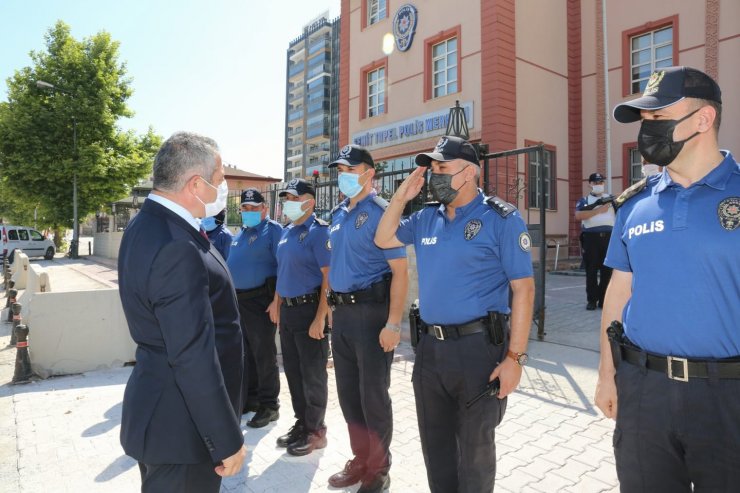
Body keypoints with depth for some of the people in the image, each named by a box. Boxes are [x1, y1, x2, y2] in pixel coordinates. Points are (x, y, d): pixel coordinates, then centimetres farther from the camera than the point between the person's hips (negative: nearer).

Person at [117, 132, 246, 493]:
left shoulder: (148, 224, 4)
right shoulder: (176, 248, -29)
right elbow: (194, 359, -28)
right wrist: (227, 440, -19)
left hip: (160, 409, 10)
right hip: (182, 425, -10)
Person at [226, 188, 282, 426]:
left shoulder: (273, 230, -8)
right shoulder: (241, 233, 18)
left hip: (260, 300, -8)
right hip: (237, 300, 8)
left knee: (264, 354, -1)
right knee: (245, 353, 17)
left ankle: (269, 406, 11)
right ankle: (248, 398, 31)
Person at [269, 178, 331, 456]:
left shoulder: (318, 231, -13)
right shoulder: (286, 232, 12)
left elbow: (328, 277, -18)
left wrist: (320, 318, -22)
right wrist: (277, 301, 17)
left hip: (309, 309, -8)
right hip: (287, 311, 8)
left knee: (312, 375, 4)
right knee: (292, 371, 17)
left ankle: (315, 431, 21)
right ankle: (301, 423, 33)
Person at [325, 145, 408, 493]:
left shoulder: (380, 212, -12)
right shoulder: (337, 215, 12)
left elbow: (400, 271, -16)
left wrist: (393, 324, -21)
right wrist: (332, 307, 15)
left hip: (371, 311, -8)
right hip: (342, 312, 8)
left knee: (373, 395, 5)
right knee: (348, 393, 17)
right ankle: (360, 461, 36)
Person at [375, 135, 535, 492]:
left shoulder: (501, 218, -10)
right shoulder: (426, 218, 7)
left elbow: (523, 288, -13)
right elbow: (383, 239, 17)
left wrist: (514, 357, -17)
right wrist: (401, 197, 3)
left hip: (478, 347, -6)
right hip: (430, 346, 6)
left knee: (475, 444, 13)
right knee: (434, 441, 21)